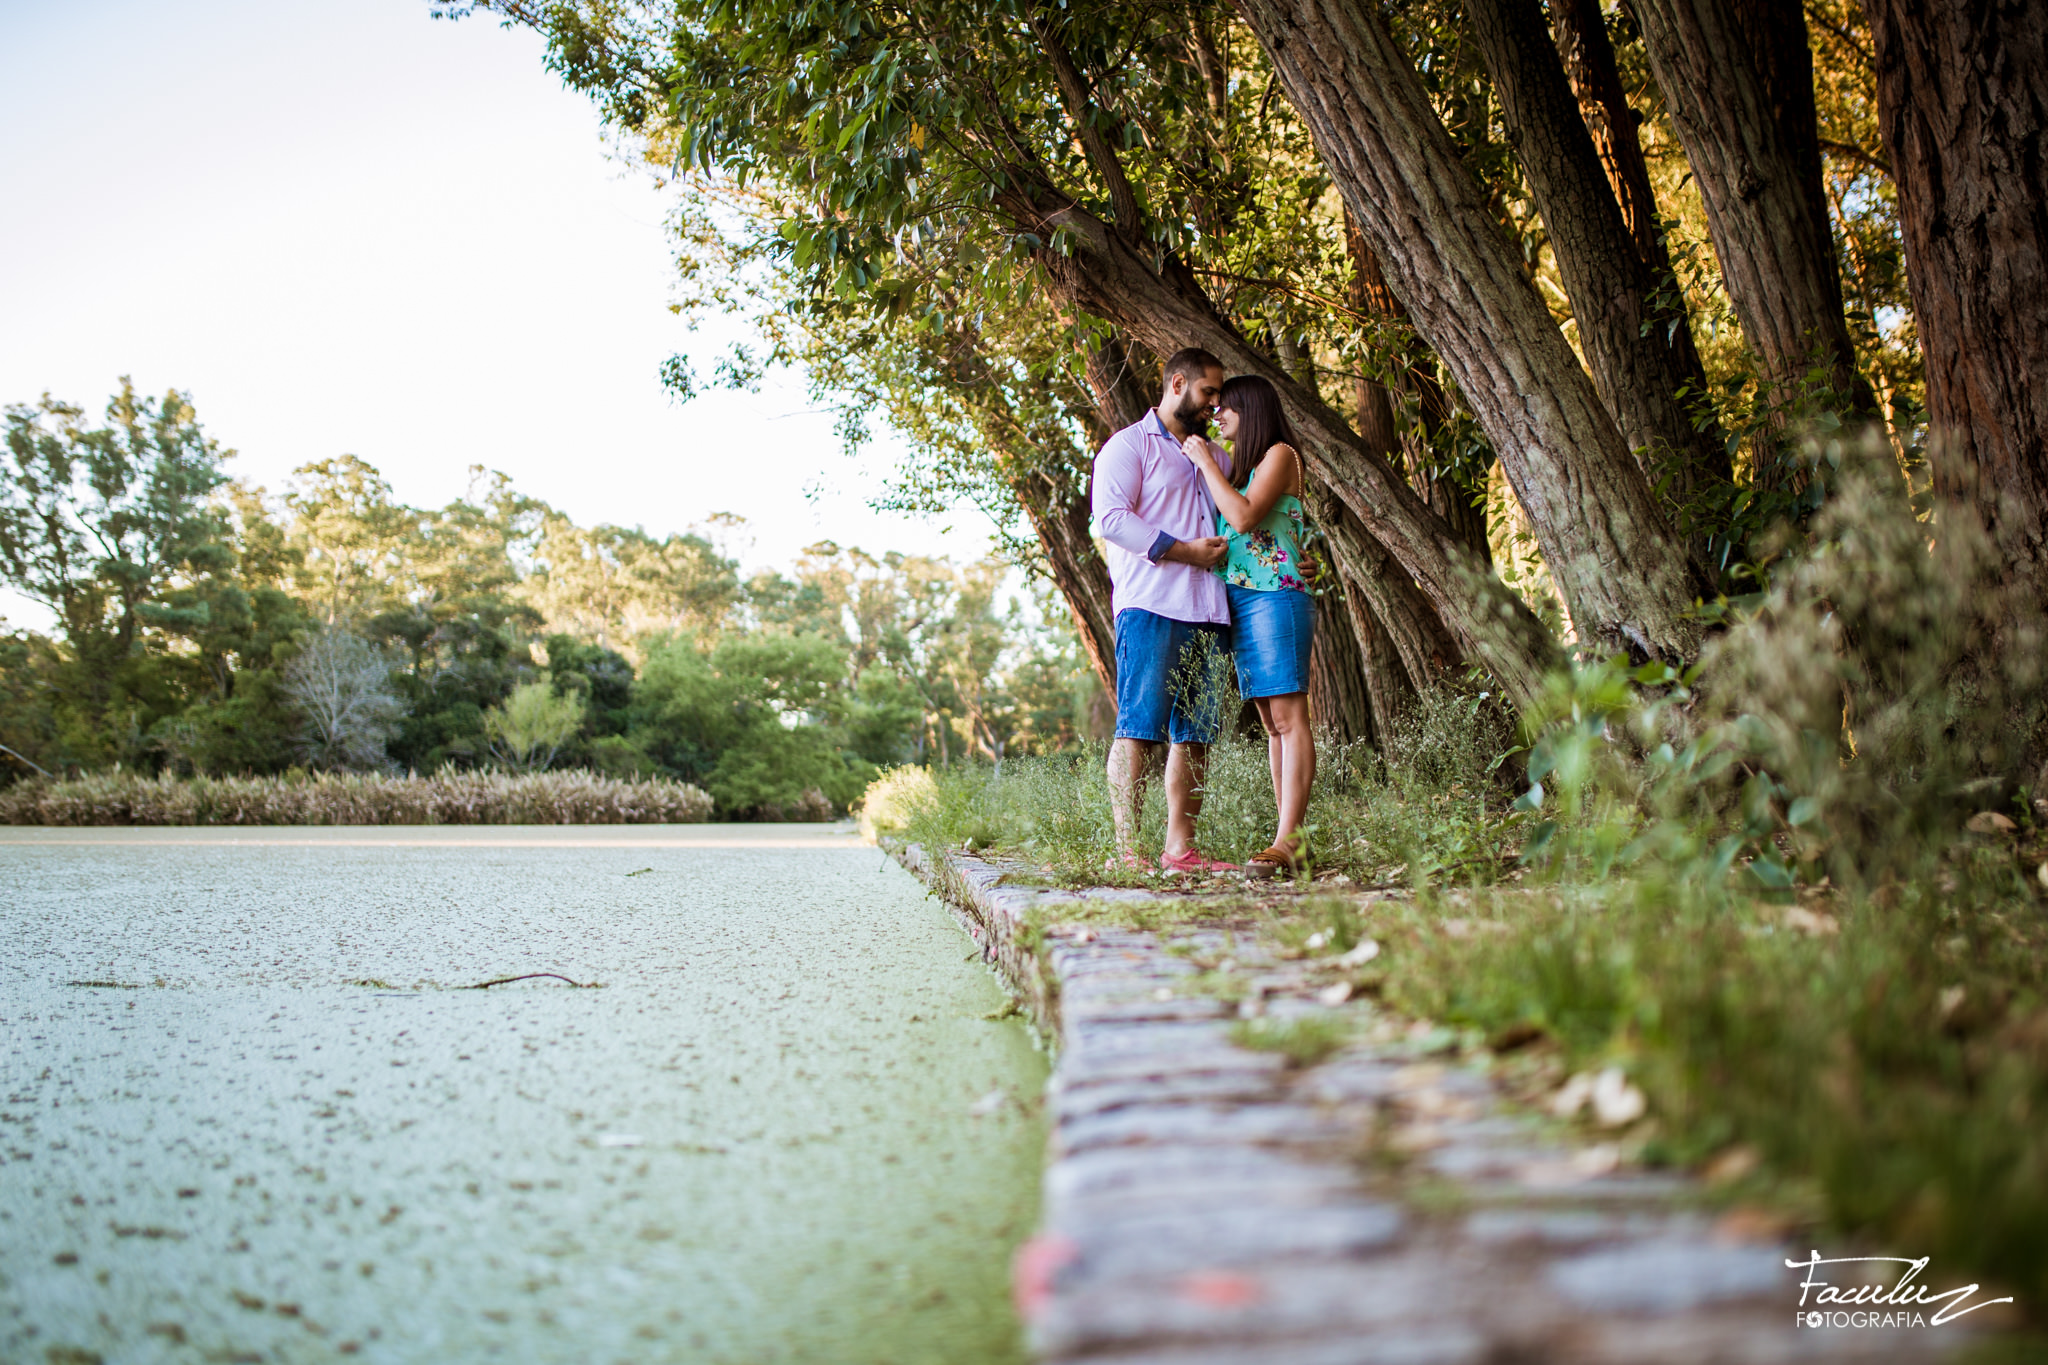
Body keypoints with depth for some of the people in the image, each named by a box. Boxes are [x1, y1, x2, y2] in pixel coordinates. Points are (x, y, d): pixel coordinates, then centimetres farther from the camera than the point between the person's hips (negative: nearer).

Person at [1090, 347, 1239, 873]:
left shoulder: (1214, 456, 27)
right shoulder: (1129, 445, 4)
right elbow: (1111, 518, -10)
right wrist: (1183, 550, -15)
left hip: (1206, 611, 7)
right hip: (1150, 606, -7)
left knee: (1195, 733, 3)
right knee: (1139, 729, -11)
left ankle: (1181, 849, 6)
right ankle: (1127, 852, -12)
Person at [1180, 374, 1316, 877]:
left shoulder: (1280, 454, -1)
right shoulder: (1240, 465, 24)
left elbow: (1244, 516, -15)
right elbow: (1229, 524, 17)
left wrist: (1206, 462, -7)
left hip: (1275, 596, -9)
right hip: (1239, 601, 9)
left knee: (1288, 717, -12)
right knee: (1272, 725, 4)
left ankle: (1288, 839, -17)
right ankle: (1290, 842, 3)